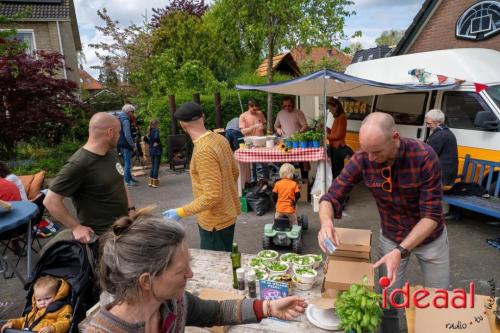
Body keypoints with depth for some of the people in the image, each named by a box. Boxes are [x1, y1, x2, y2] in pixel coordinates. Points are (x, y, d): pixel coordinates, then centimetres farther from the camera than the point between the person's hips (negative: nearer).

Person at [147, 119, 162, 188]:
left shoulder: (150, 131, 9)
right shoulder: (156, 130, -14)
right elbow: (156, 137, -32)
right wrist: (157, 142, -17)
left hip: (151, 151, 8)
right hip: (157, 151, -7)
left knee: (153, 166, 16)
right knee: (156, 166, 0)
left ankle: (151, 181, 20)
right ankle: (155, 182, 4)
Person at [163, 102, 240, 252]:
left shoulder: (203, 151, -28)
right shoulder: (219, 138, -2)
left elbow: (211, 197, -29)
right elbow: (235, 172, 10)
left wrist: (181, 212, -23)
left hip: (215, 221, -8)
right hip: (227, 213, 9)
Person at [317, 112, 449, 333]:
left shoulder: (424, 157, -29)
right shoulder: (362, 160, -23)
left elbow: (432, 214, -28)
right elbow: (332, 196, -22)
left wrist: (401, 251, -41)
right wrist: (326, 222, -45)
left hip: (431, 238, -1)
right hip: (390, 237, 1)